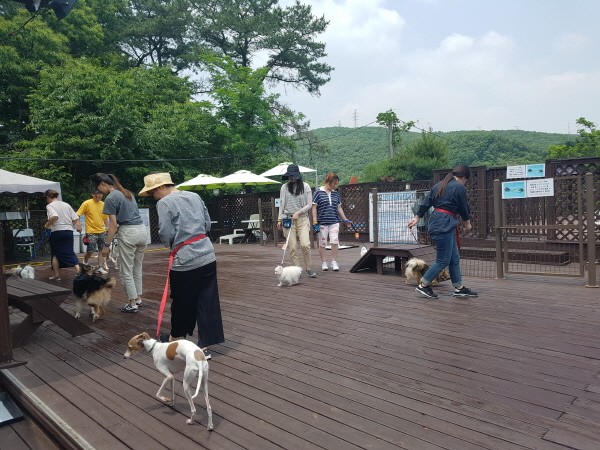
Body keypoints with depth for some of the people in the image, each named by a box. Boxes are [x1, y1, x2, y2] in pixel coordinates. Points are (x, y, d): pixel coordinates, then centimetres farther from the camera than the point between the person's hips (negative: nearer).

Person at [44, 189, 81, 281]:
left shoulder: (50, 205, -4)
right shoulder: (66, 205, 13)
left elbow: (54, 217, -23)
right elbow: (76, 218, 9)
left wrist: (47, 225, -10)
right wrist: (78, 227, 16)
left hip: (57, 232, -4)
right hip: (69, 231, 4)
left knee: (55, 254, 13)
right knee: (70, 252, 4)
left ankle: (56, 275, 18)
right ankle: (78, 270, -17)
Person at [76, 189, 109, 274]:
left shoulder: (103, 204, 6)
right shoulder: (86, 203, -8)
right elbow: (77, 215, -8)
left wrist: (107, 227, 14)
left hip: (102, 231, 5)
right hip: (91, 232, -5)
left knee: (101, 250, 7)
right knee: (90, 251, -2)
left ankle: (100, 267, 15)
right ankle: (85, 264, 25)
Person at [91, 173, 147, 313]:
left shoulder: (110, 198, -8)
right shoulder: (128, 192, 16)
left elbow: (113, 224, -11)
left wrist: (106, 245, -7)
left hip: (128, 233, -8)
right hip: (142, 230, 8)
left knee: (126, 271, 5)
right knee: (137, 269, 18)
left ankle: (132, 304, 9)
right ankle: (138, 298, 26)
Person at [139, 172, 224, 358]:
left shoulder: (164, 203, -8)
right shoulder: (194, 196, 11)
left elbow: (166, 234, -10)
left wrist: (171, 244, 10)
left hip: (185, 260, -6)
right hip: (207, 255, 6)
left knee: (182, 301, 13)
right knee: (208, 300, 7)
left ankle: (176, 337, 35)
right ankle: (204, 345, 13)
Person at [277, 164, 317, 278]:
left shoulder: (305, 186, 2)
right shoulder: (284, 187, 7)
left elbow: (309, 204, 1)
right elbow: (281, 204, 11)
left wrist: (298, 212, -11)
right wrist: (279, 219, 6)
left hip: (302, 218, -1)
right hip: (288, 219, 1)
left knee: (305, 245, -12)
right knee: (292, 247, -2)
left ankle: (308, 269, 4)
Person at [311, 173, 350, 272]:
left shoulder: (335, 193, 11)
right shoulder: (318, 192, -4)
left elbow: (339, 208, 18)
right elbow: (314, 207, -5)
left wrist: (345, 219, 16)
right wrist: (315, 221, -10)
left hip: (334, 222, 4)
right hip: (322, 222, -3)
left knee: (335, 242, -5)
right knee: (322, 244, 5)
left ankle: (334, 262, 6)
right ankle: (324, 263, 17)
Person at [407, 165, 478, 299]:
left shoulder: (439, 185, 15)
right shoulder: (459, 188, -9)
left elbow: (426, 202, 13)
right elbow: (463, 208, 0)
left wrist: (417, 218, 15)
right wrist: (467, 223, 16)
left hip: (436, 222, 10)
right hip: (444, 226, -10)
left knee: (454, 259, 15)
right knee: (443, 261, -1)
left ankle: (459, 288, 22)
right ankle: (423, 286, 7)